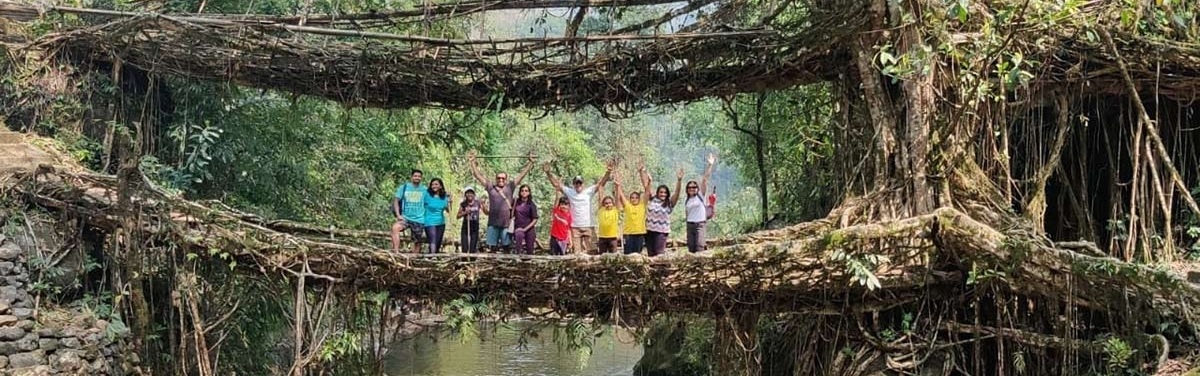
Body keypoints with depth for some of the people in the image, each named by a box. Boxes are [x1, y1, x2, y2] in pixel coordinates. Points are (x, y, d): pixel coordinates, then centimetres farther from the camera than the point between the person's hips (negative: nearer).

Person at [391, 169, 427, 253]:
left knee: (418, 242, 6)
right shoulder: (404, 187, 3)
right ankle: (396, 252, -36)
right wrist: (398, 215, -11)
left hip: (419, 220, 2)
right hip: (405, 218, -2)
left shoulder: (424, 190, 7)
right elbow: (396, 200, 1)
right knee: (395, 228, -31)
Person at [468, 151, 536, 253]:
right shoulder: (491, 188, 7)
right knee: (493, 247, 5)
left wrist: (531, 163, 4)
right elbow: (478, 176, 9)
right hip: (493, 223, 1)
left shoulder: (510, 187, 7)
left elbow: (522, 175, 7)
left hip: (506, 223, 0)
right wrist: (472, 163, 5)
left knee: (506, 247, 3)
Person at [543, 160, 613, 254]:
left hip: (588, 226, -1)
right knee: (576, 253, 4)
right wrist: (548, 173, -13)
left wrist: (608, 172, -26)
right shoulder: (569, 192, 3)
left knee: (591, 252, 4)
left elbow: (601, 183, -9)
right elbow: (557, 184, 0)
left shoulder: (589, 191, -1)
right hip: (575, 227, 1)